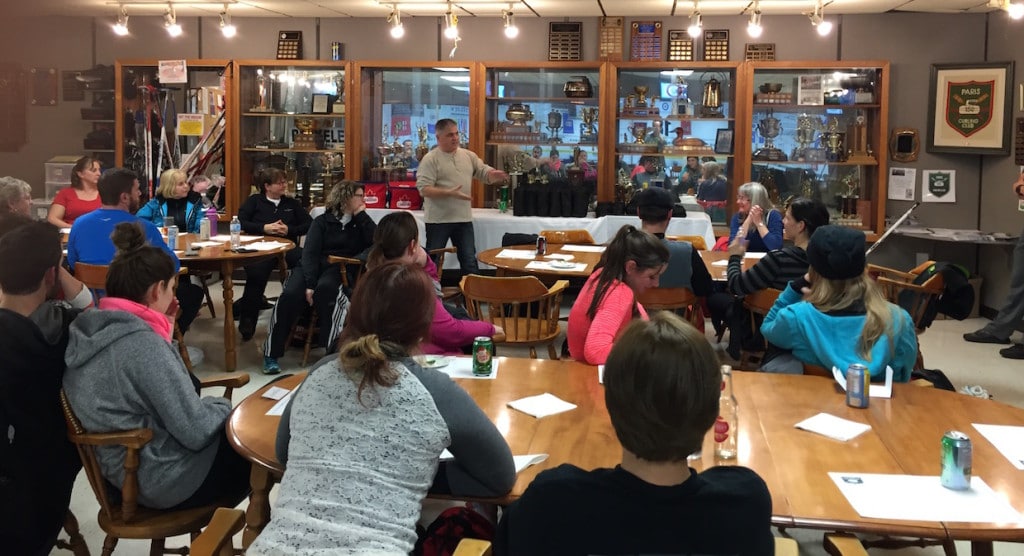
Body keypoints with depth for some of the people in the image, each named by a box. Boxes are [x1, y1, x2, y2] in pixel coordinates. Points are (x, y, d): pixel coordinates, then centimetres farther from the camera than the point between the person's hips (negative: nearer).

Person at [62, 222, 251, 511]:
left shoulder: (89, 330, -1)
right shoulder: (143, 343, -27)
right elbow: (196, 432, -25)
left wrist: (164, 332, 4)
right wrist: (223, 407, -5)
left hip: (124, 468, 9)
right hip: (166, 479, -9)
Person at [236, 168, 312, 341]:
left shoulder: (292, 203, 24)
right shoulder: (254, 201, 17)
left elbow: (309, 225, 13)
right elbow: (239, 222, 3)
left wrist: (289, 229, -3)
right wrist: (264, 228, -7)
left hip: (287, 247, 2)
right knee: (257, 273, -37)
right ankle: (247, 320, -15)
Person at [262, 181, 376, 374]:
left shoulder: (359, 223, 17)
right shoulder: (322, 221, 11)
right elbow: (310, 253, -3)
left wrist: (361, 214, 1)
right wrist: (310, 284, -19)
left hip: (339, 270, 0)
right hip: (313, 267, 0)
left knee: (325, 289, -37)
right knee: (290, 295, -29)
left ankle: (331, 349, -33)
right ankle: (271, 353, -18)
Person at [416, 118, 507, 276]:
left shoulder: (469, 156, 8)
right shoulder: (430, 159, -9)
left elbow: (485, 173, 10)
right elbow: (424, 189, -16)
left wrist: (495, 174, -14)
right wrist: (449, 193, -27)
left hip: (464, 218, 5)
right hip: (438, 220, -4)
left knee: (469, 260, 10)